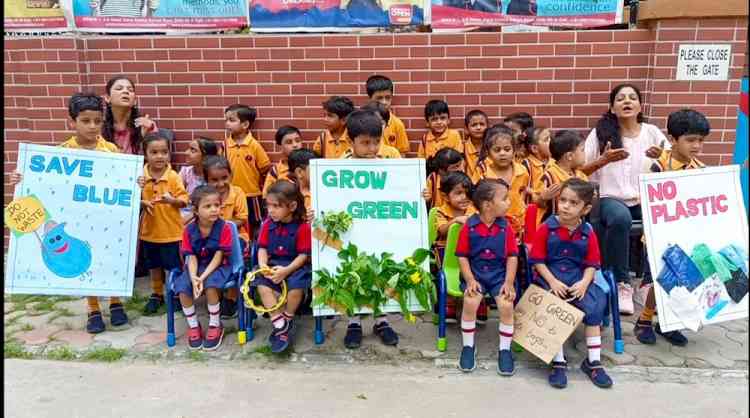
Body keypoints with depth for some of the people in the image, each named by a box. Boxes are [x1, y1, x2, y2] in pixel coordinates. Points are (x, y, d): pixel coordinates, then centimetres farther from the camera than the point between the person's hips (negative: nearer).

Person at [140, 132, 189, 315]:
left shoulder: (173, 176, -11)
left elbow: (184, 200, -11)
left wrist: (171, 200, -30)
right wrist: (142, 203, -16)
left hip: (171, 231, -3)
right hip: (149, 230, 4)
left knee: (173, 266, 8)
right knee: (154, 265, 18)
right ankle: (156, 295, 34)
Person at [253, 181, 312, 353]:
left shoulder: (303, 227, -11)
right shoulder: (268, 224, 3)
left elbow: (304, 255, -12)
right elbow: (262, 248, 5)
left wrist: (286, 270, -25)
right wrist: (263, 265, -16)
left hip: (295, 266, -4)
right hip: (272, 265, 4)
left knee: (296, 286, -32)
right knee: (262, 285, -24)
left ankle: (287, 319, -2)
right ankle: (281, 326, -16)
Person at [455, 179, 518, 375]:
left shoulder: (506, 227, -1)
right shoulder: (469, 226, -7)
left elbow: (512, 256, 0)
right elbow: (462, 256, -3)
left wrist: (509, 282, -10)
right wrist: (470, 280, -13)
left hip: (499, 274, 2)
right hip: (475, 273, -1)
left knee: (506, 305, -21)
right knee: (470, 302, -26)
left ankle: (504, 350, 2)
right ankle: (468, 347, -2)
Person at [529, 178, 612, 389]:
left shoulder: (588, 233, 2)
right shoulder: (546, 228, -5)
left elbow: (591, 264, 5)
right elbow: (538, 260, -4)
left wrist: (584, 282, -14)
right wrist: (553, 282, -16)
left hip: (578, 279, 3)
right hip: (550, 279, -2)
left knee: (594, 308, -15)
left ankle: (593, 361, 2)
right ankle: (558, 363, -8)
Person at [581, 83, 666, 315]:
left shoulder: (652, 132, 8)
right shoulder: (600, 133, 3)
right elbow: (579, 171, 2)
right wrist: (604, 160, -15)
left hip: (645, 199, 2)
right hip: (610, 198, -2)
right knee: (620, 219, -37)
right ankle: (621, 283, -20)